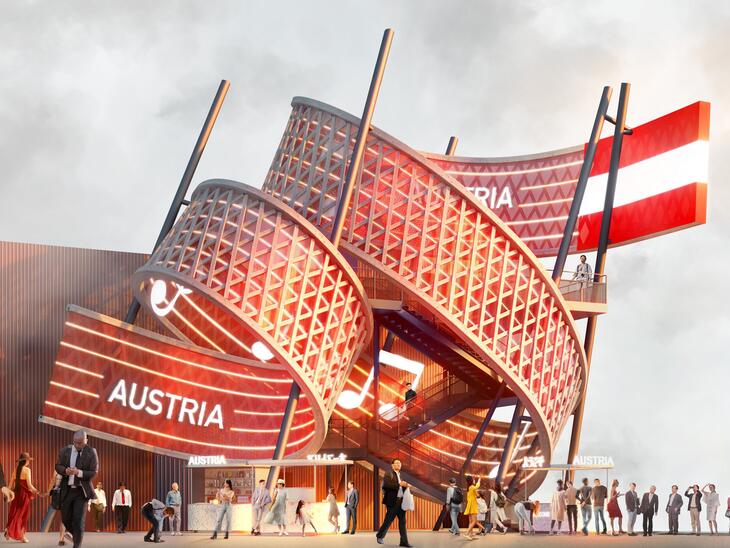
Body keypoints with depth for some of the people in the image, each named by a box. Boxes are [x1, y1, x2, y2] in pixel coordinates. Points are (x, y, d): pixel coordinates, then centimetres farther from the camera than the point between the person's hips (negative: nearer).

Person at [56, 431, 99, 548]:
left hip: (82, 490, -3)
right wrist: (65, 471, -17)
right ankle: (77, 537, 38)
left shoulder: (91, 453, -8)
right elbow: (58, 466, 6)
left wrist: (79, 472, -25)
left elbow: (94, 473, -9)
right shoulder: (65, 450, 0)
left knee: (79, 520, -7)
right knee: (66, 518, 11)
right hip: (67, 489, 3)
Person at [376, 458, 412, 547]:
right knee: (388, 520, 0)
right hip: (393, 501, -7)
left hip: (401, 501, 7)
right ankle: (380, 536, 19)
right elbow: (386, 485, -19)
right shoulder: (389, 474, -3)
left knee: (402, 521, 0)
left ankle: (404, 541, -2)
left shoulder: (401, 476, 21)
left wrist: (405, 485, 4)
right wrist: (399, 484, -21)